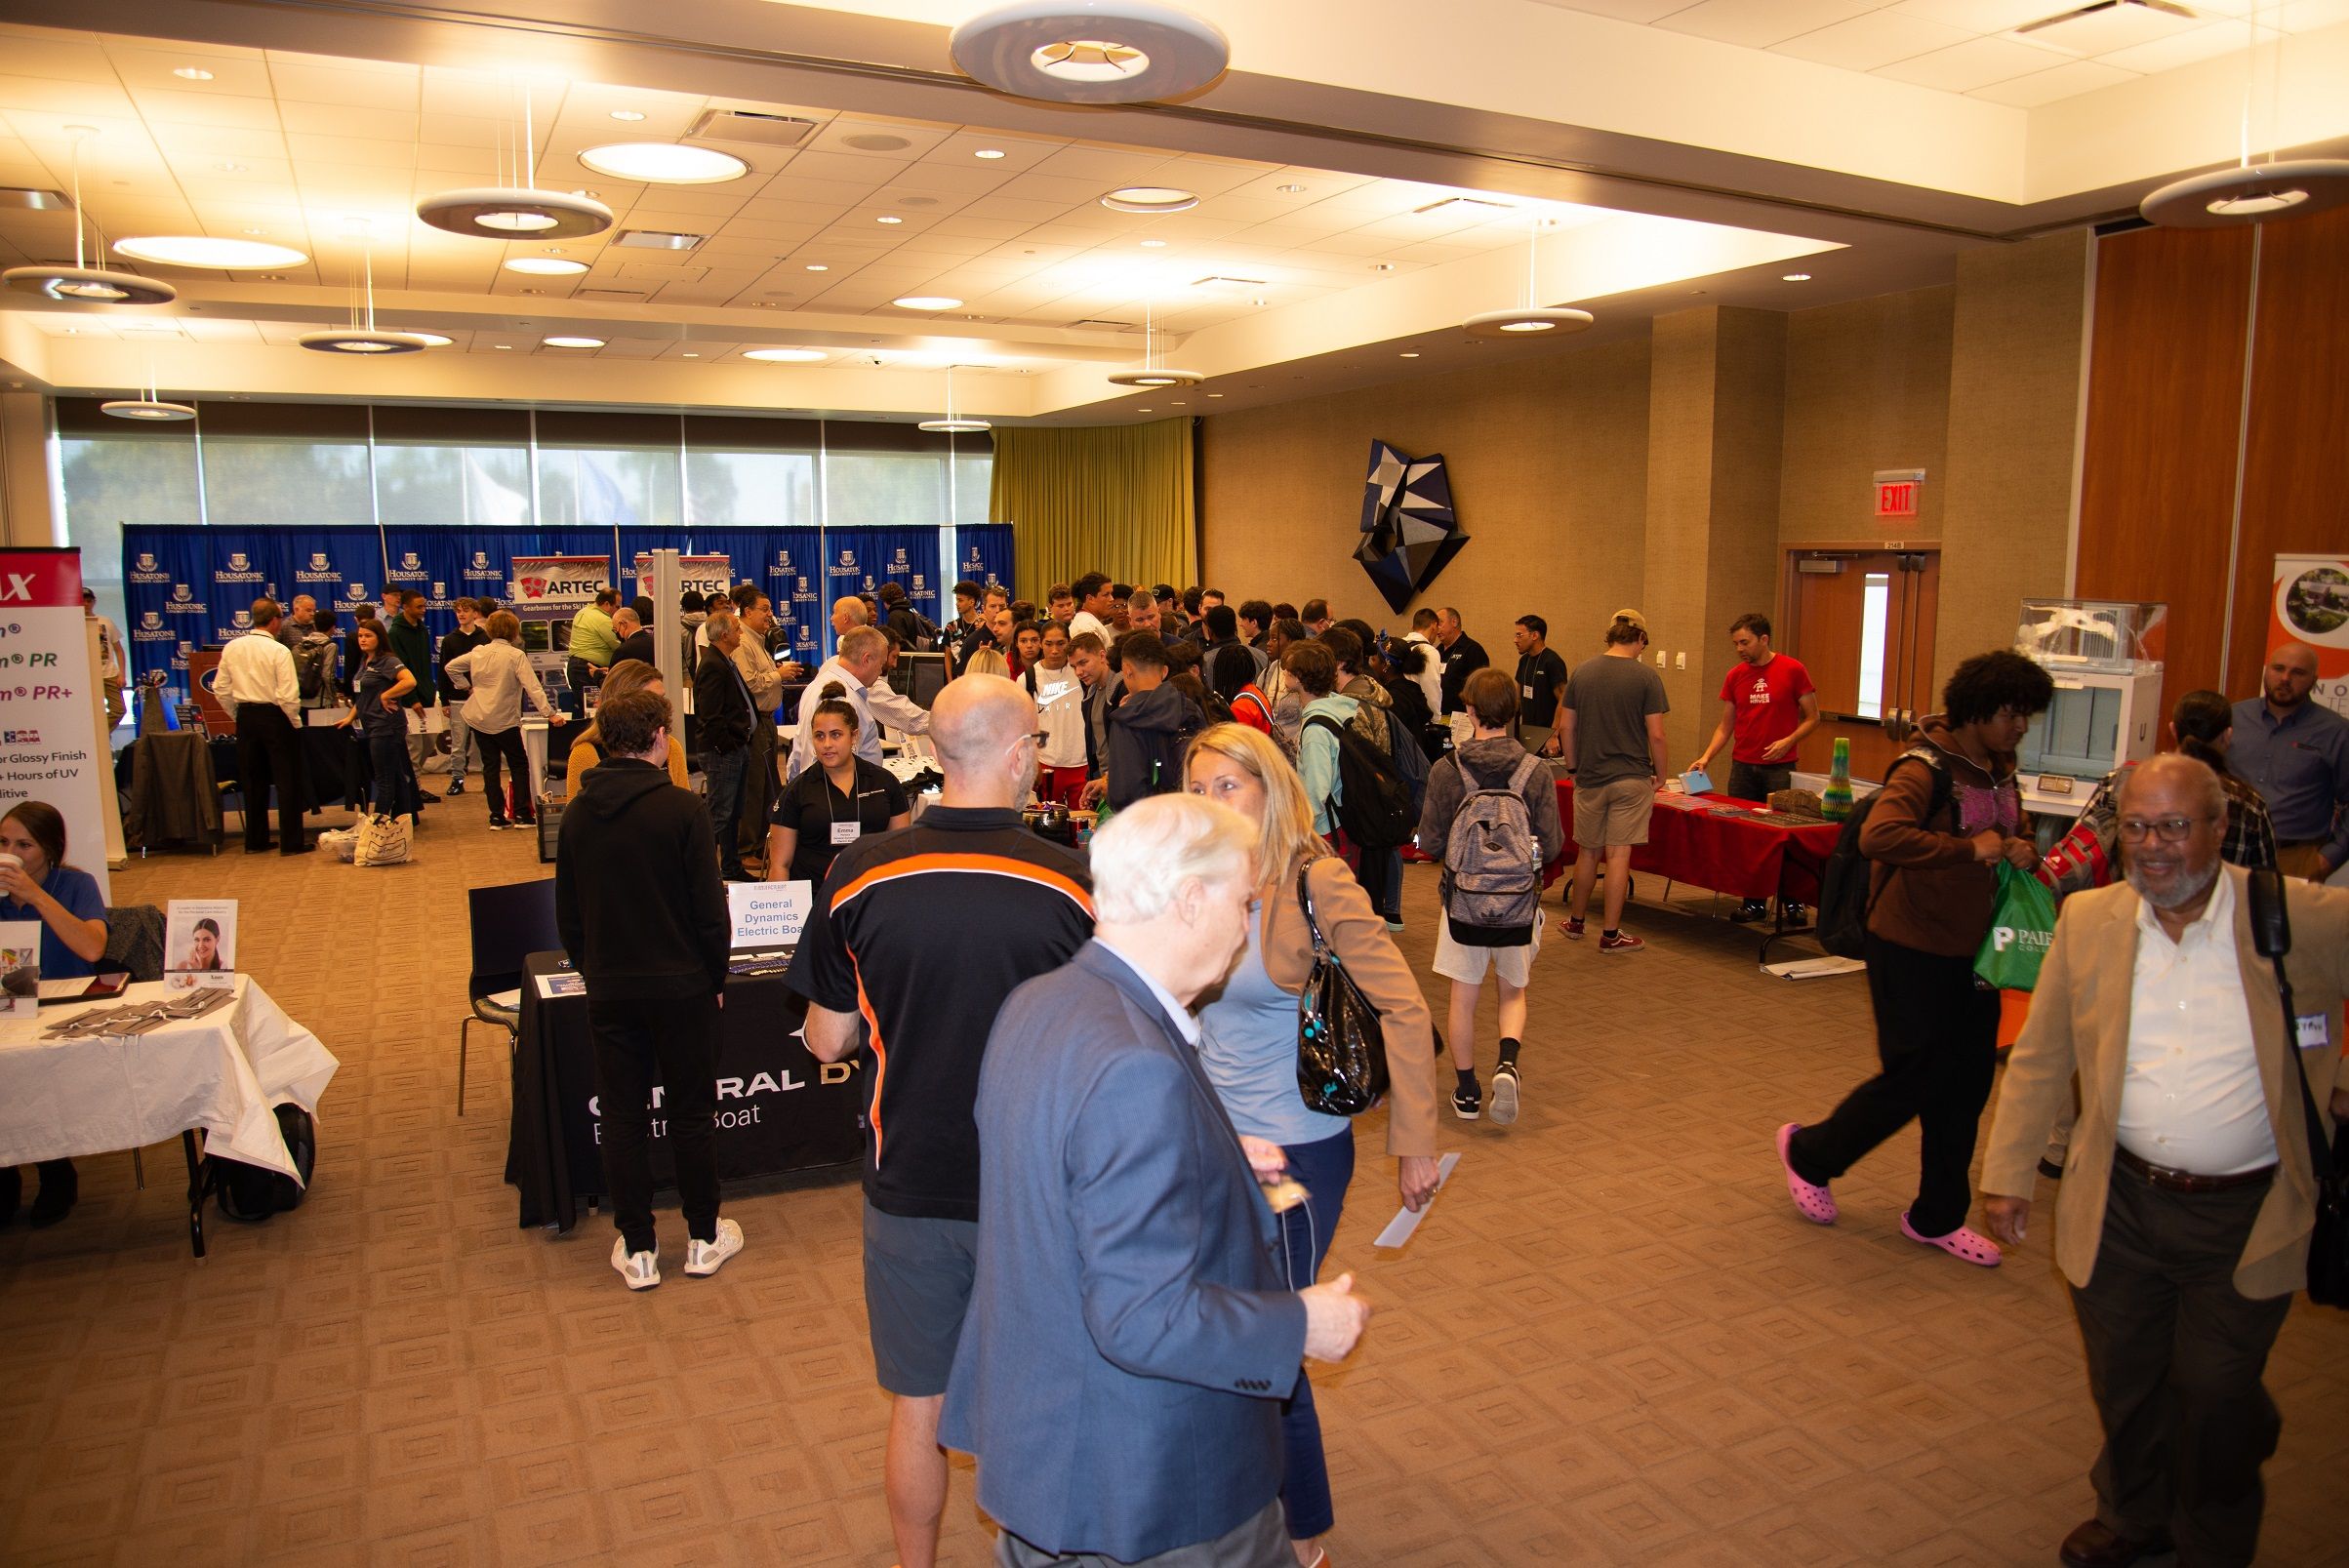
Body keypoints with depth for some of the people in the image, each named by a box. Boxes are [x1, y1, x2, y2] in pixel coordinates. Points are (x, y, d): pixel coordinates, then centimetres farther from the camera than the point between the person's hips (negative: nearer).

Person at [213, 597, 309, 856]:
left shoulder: (232, 648, 2)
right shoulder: (279, 651, -14)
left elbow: (221, 689, 6)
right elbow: (288, 695, -19)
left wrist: (238, 715, 17)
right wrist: (295, 721, -5)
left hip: (246, 717, 6)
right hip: (275, 717, -6)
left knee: (252, 781, 15)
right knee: (287, 781, 2)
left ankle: (254, 841, 22)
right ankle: (291, 842, 2)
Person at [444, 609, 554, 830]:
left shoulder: (478, 652, 3)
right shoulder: (516, 655, -13)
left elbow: (451, 667, 13)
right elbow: (533, 687, -19)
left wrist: (467, 686, 17)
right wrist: (548, 713, -21)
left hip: (477, 719, 5)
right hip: (504, 721, -5)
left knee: (490, 766, 10)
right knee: (519, 764, 8)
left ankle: (496, 816, 10)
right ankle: (522, 814, 3)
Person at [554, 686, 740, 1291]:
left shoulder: (577, 814, 0)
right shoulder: (682, 808, -14)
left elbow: (567, 914, 7)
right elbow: (710, 908, -13)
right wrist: (715, 979, 0)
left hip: (609, 989, 3)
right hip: (680, 985, -3)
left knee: (620, 1118, 11)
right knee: (691, 1112, 10)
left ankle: (637, 1250, 20)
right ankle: (704, 1238, 22)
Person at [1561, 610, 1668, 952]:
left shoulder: (1581, 672, 2)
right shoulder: (1646, 677, -8)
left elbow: (1565, 727, 5)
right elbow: (1656, 735, -10)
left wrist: (1574, 768, 15)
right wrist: (1661, 775, 4)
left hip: (1590, 779, 3)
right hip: (1631, 779, -3)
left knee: (1587, 852, 16)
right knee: (1618, 854, 0)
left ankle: (1577, 922, 29)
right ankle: (1611, 935, 4)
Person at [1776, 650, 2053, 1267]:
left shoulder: (2000, 772, 9)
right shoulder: (1926, 769, -18)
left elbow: (2012, 836, 25)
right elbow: (1879, 835, -36)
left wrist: (2020, 851, 1)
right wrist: (1970, 849, -32)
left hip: (1972, 951, 8)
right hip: (1913, 950, -8)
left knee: (1966, 1085, 12)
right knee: (1913, 1080, -1)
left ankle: (1937, 1217, 26)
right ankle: (1808, 1153, 23)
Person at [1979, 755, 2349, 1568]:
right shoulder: (2087, 920, -2)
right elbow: (2039, 1060, 5)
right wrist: (2006, 1172, 4)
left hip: (2244, 1217, -2)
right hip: (2119, 1205, 3)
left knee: (2215, 1395, 6)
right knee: (2123, 1382, 16)